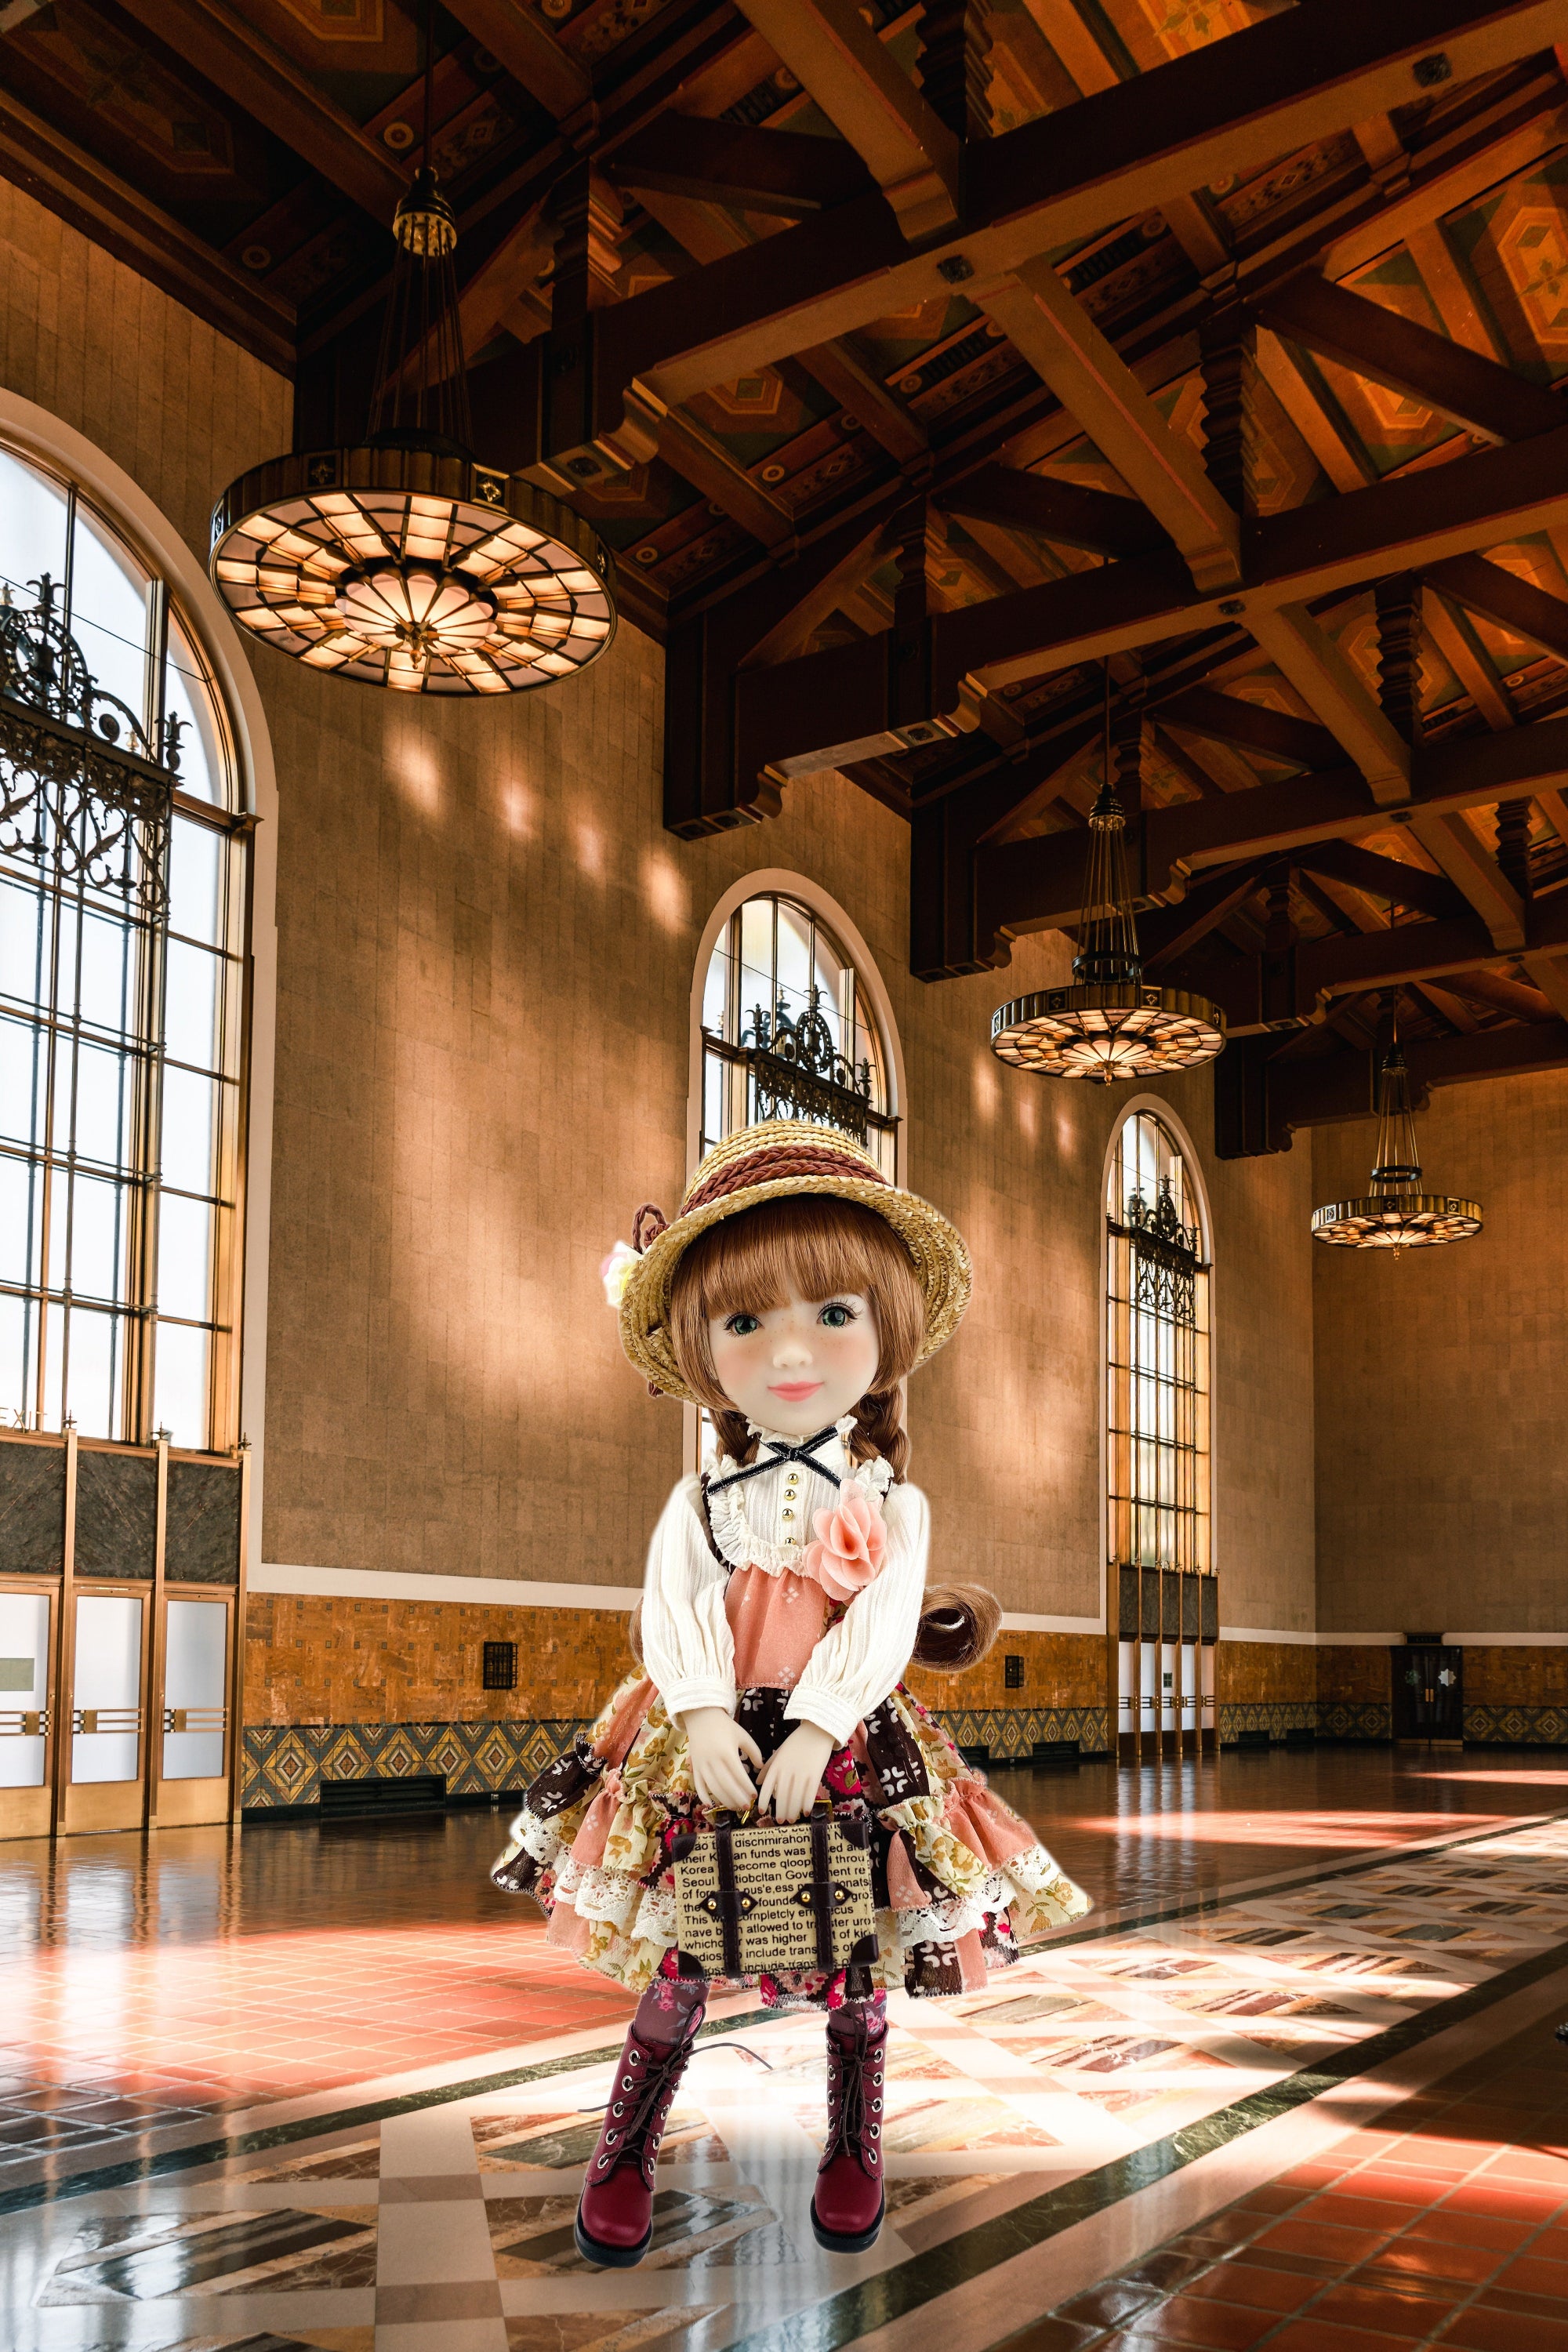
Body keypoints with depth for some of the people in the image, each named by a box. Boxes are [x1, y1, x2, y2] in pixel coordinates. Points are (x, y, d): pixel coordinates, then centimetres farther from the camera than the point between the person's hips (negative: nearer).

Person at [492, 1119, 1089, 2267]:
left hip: (849, 1753, 0)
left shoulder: (891, 1504, 0)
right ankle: (625, 2153, 24)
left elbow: (884, 1625, -11)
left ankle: (855, 2149, 32)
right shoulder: (702, 1503, 4)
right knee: (679, 1959, 5)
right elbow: (675, 1609, -7)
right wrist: (704, 1716, -23)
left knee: (859, 1965, 10)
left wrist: (814, 1733, -23)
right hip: (708, 1749, 1)